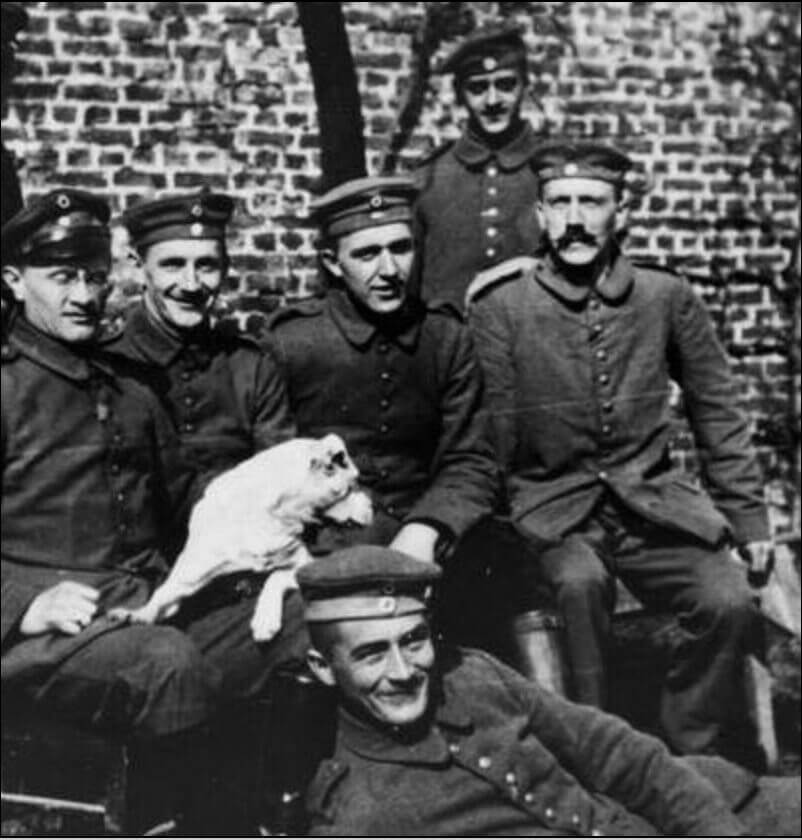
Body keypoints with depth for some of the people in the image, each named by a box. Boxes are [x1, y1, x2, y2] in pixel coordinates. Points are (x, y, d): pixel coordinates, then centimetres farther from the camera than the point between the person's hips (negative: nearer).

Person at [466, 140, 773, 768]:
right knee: (580, 581, -34)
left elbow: (718, 415, 11)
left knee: (729, 601, -22)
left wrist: (749, 519, 9)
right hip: (551, 509, -2)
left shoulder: (668, 299, 5)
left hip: (652, 503, 2)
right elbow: (491, 434, -1)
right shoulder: (500, 307, -1)